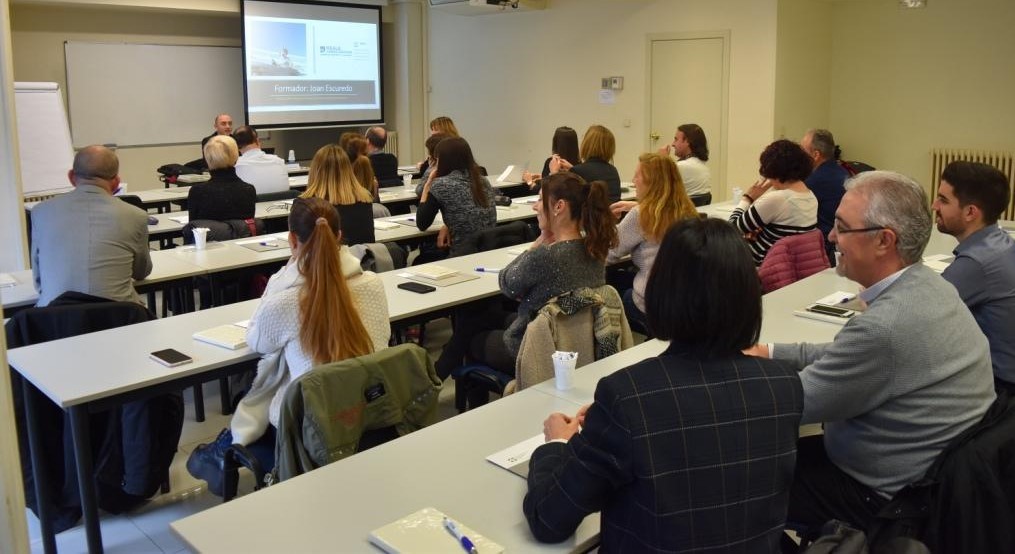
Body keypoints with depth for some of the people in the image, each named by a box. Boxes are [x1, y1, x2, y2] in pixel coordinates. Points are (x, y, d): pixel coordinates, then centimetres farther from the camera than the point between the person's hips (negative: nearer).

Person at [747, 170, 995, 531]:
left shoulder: (887, 325, -33)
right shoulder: (926, 286, -4)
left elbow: (794, 403, -21)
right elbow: (843, 356, 10)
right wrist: (769, 353, 7)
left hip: (892, 499, -8)